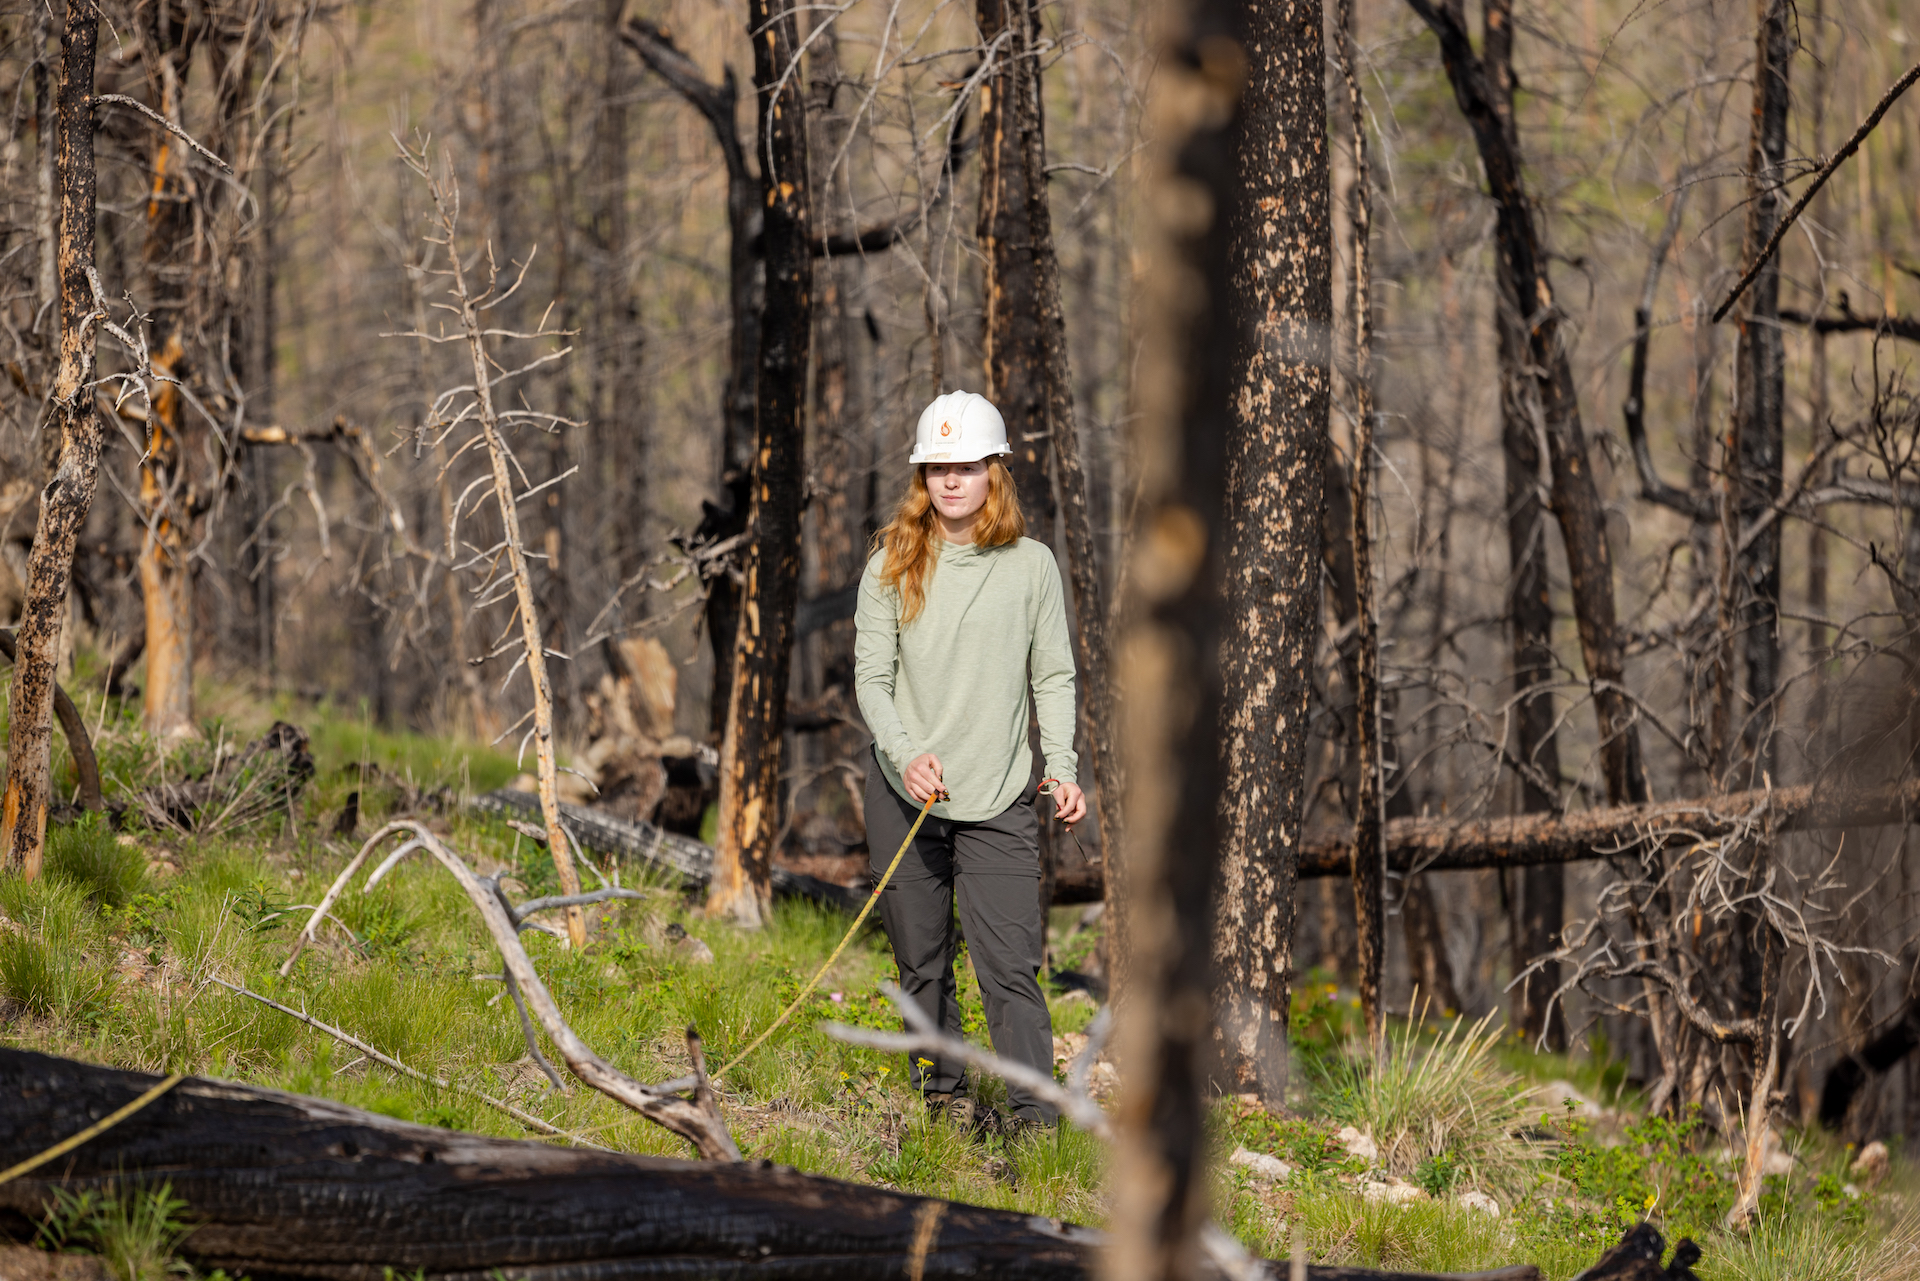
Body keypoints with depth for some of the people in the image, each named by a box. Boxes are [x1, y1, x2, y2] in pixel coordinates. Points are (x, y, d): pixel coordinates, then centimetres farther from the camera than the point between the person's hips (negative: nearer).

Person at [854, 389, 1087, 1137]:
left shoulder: (1031, 566, 3)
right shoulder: (892, 566, 2)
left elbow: (1053, 677, 8)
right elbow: (871, 677, -1)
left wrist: (1062, 767, -4)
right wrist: (906, 753, -18)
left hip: (1000, 798, -1)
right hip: (904, 794, 1)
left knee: (1011, 967, -10)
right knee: (922, 962, 9)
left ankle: (1035, 1118, -11)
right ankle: (944, 1095, 24)